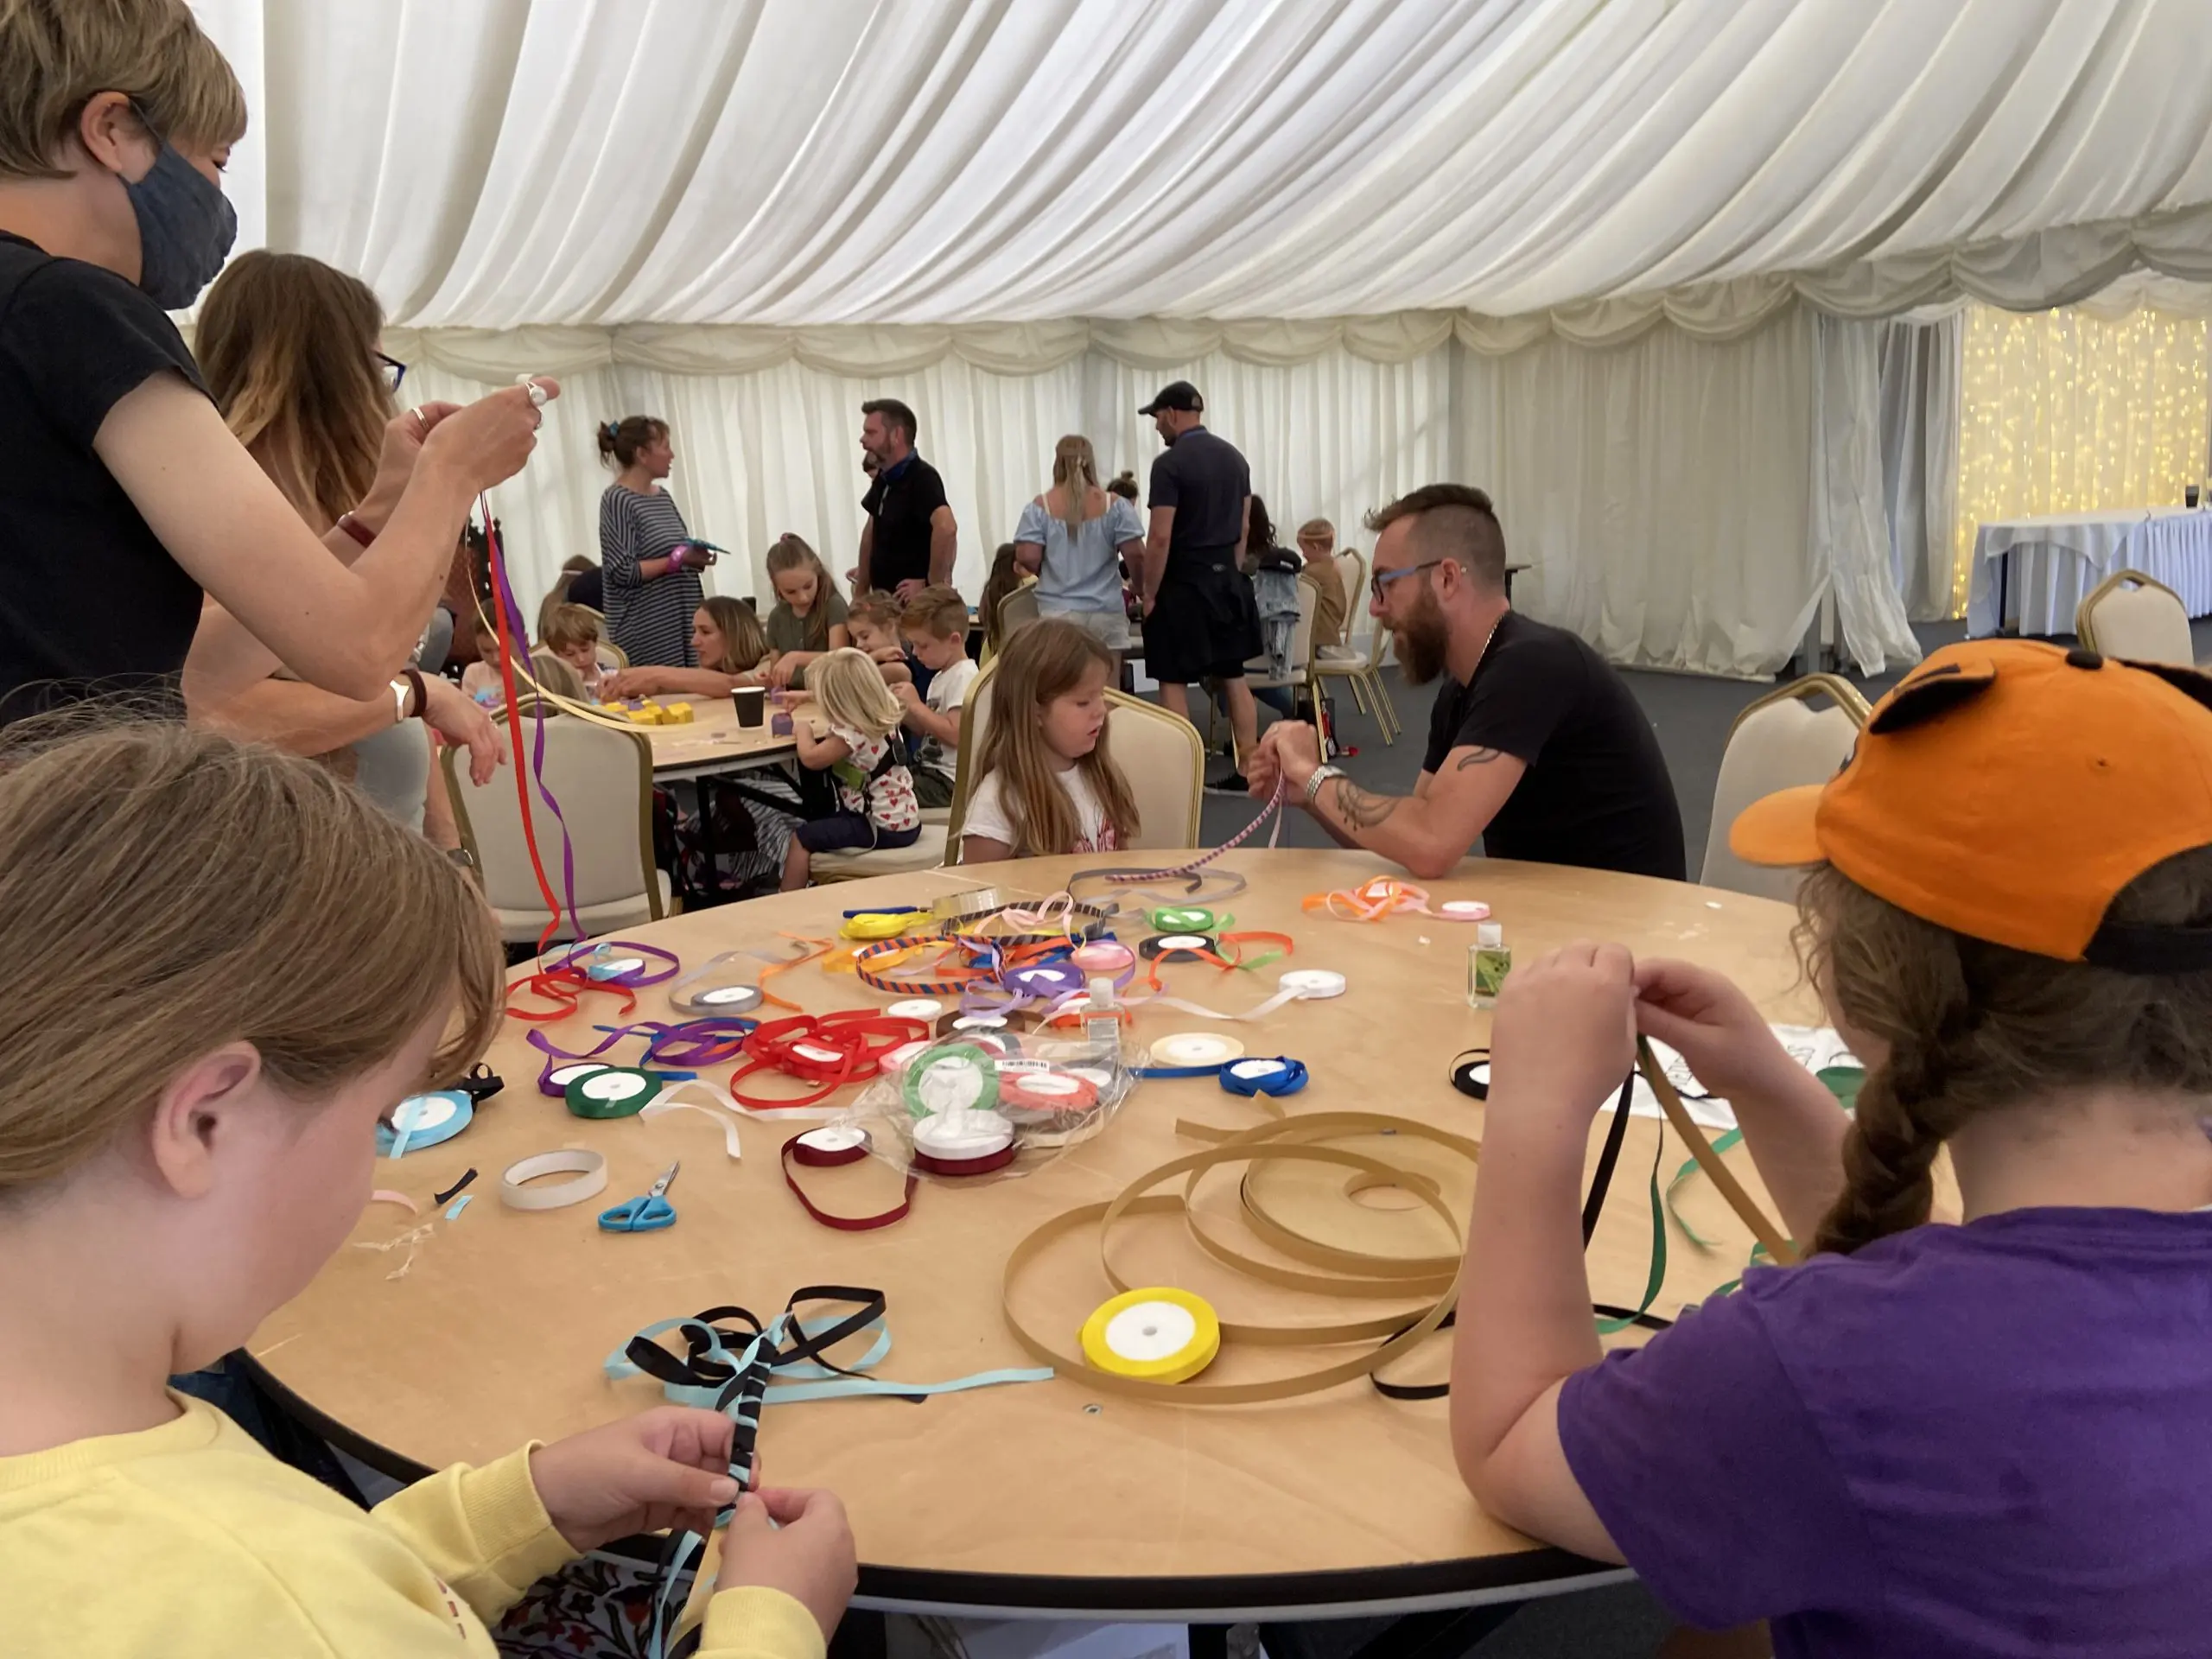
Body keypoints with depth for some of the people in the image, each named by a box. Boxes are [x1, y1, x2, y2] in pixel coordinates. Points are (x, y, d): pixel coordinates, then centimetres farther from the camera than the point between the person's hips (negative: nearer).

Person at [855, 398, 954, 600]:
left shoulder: (922, 477, -18)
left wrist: (933, 584, -26)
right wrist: (861, 590, 15)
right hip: (886, 598, 9)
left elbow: (946, 527, -35)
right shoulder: (884, 478, 9)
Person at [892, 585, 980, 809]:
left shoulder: (964, 676, -14)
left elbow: (955, 734, -24)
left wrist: (916, 704, -17)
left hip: (948, 781, -10)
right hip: (929, 770, 10)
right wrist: (903, 708, 1)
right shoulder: (941, 676, 14)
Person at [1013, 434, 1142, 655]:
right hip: (1105, 612, 0)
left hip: (1058, 613, 0)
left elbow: (1027, 557, -6)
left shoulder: (1040, 507, 1)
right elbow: (1135, 554, -4)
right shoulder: (1115, 505, 1)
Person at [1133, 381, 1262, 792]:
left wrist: (1149, 594, -10)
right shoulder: (1234, 458, 9)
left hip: (1184, 586, -7)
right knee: (1233, 677, 11)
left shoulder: (1170, 463, -15)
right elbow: (1242, 527, 13)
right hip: (1227, 581, 8)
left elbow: (1160, 537, -18)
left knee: (1173, 682, -1)